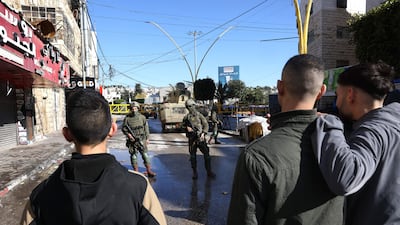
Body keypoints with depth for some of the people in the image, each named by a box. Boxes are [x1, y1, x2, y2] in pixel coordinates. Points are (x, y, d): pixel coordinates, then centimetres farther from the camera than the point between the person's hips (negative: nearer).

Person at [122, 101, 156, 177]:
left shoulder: (142, 117, 2)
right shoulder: (127, 118, -2)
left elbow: (146, 128, 6)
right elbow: (123, 128, 4)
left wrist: (147, 138, 3)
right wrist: (128, 134, -13)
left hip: (141, 140, 1)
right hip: (132, 140, 0)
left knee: (145, 155, 1)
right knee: (134, 156, 5)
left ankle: (149, 171, 7)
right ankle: (136, 172, 15)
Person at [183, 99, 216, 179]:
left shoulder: (199, 115, 0)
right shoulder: (186, 117, 4)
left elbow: (206, 125, -4)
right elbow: (183, 125, 14)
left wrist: (203, 133, -17)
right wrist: (187, 127, -8)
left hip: (201, 138, -1)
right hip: (192, 139, 1)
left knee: (206, 155, -1)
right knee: (193, 157, 5)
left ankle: (209, 172, 13)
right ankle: (195, 172, 20)